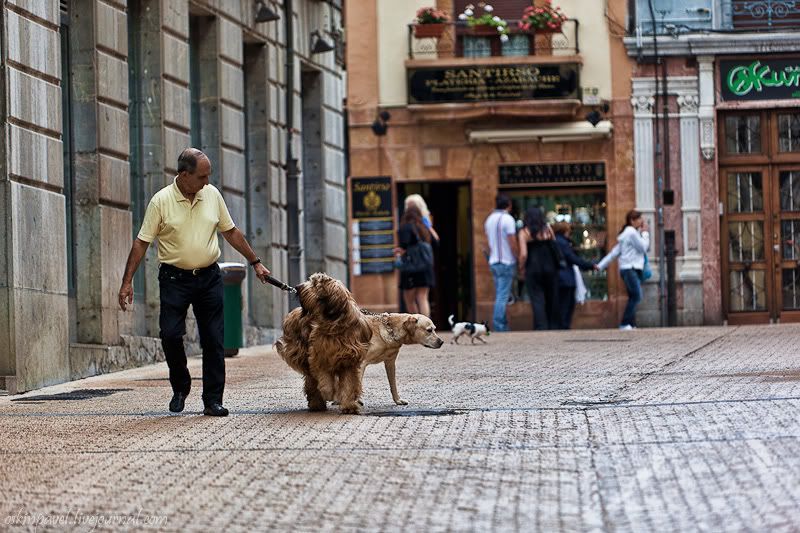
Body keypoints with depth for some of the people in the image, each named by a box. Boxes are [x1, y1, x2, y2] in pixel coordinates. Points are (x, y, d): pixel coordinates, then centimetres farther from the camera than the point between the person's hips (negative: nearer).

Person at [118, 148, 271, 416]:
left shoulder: (212, 194, 4)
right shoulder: (161, 201, -8)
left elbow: (231, 232, 14)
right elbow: (141, 242, -6)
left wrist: (255, 262, 15)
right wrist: (127, 281, -10)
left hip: (209, 277, 3)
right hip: (175, 278, -3)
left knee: (213, 341, 0)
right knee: (171, 334, -11)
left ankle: (213, 401, 5)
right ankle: (180, 387, 13)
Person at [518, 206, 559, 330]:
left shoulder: (524, 232, -5)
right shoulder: (547, 229, 3)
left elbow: (523, 254, -11)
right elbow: (555, 247, 6)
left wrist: (521, 268, 3)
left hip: (533, 270, -2)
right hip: (550, 268, 2)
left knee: (537, 301, -2)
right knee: (551, 300, 12)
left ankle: (541, 328, -10)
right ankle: (553, 326, 14)